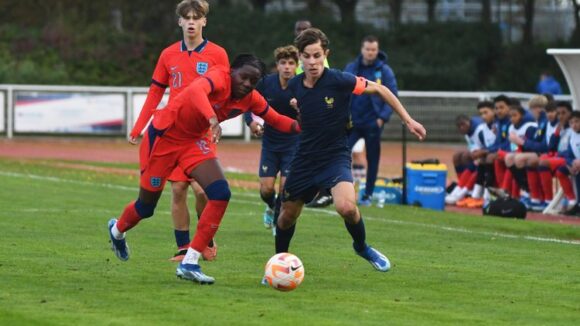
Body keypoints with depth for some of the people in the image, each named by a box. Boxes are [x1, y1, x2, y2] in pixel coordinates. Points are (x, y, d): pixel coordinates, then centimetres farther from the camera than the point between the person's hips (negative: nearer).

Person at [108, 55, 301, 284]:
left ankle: (189, 264, -9)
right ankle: (117, 230, 46)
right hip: (163, 136, -6)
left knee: (221, 194, -15)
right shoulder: (219, 78, -30)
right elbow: (195, 91, -51)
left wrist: (299, 126, -14)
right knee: (146, 206, 8)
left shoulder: (251, 99, -8)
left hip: (193, 141, 6)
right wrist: (213, 120, -66)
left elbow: (275, 120, 5)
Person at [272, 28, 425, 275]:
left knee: (346, 207, -28)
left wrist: (408, 120, -7)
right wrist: (295, 111, 2)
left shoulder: (339, 81, -17)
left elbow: (380, 90, -6)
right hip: (304, 160, 4)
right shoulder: (294, 86, -3)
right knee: (287, 215, 9)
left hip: (335, 158, -4)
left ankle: (362, 247, 2)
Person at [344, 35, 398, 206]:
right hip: (352, 121, 1)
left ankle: (368, 195, 16)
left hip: (373, 123, -1)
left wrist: (383, 117, -12)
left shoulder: (384, 71, -2)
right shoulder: (351, 68, 4)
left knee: (372, 160, 6)